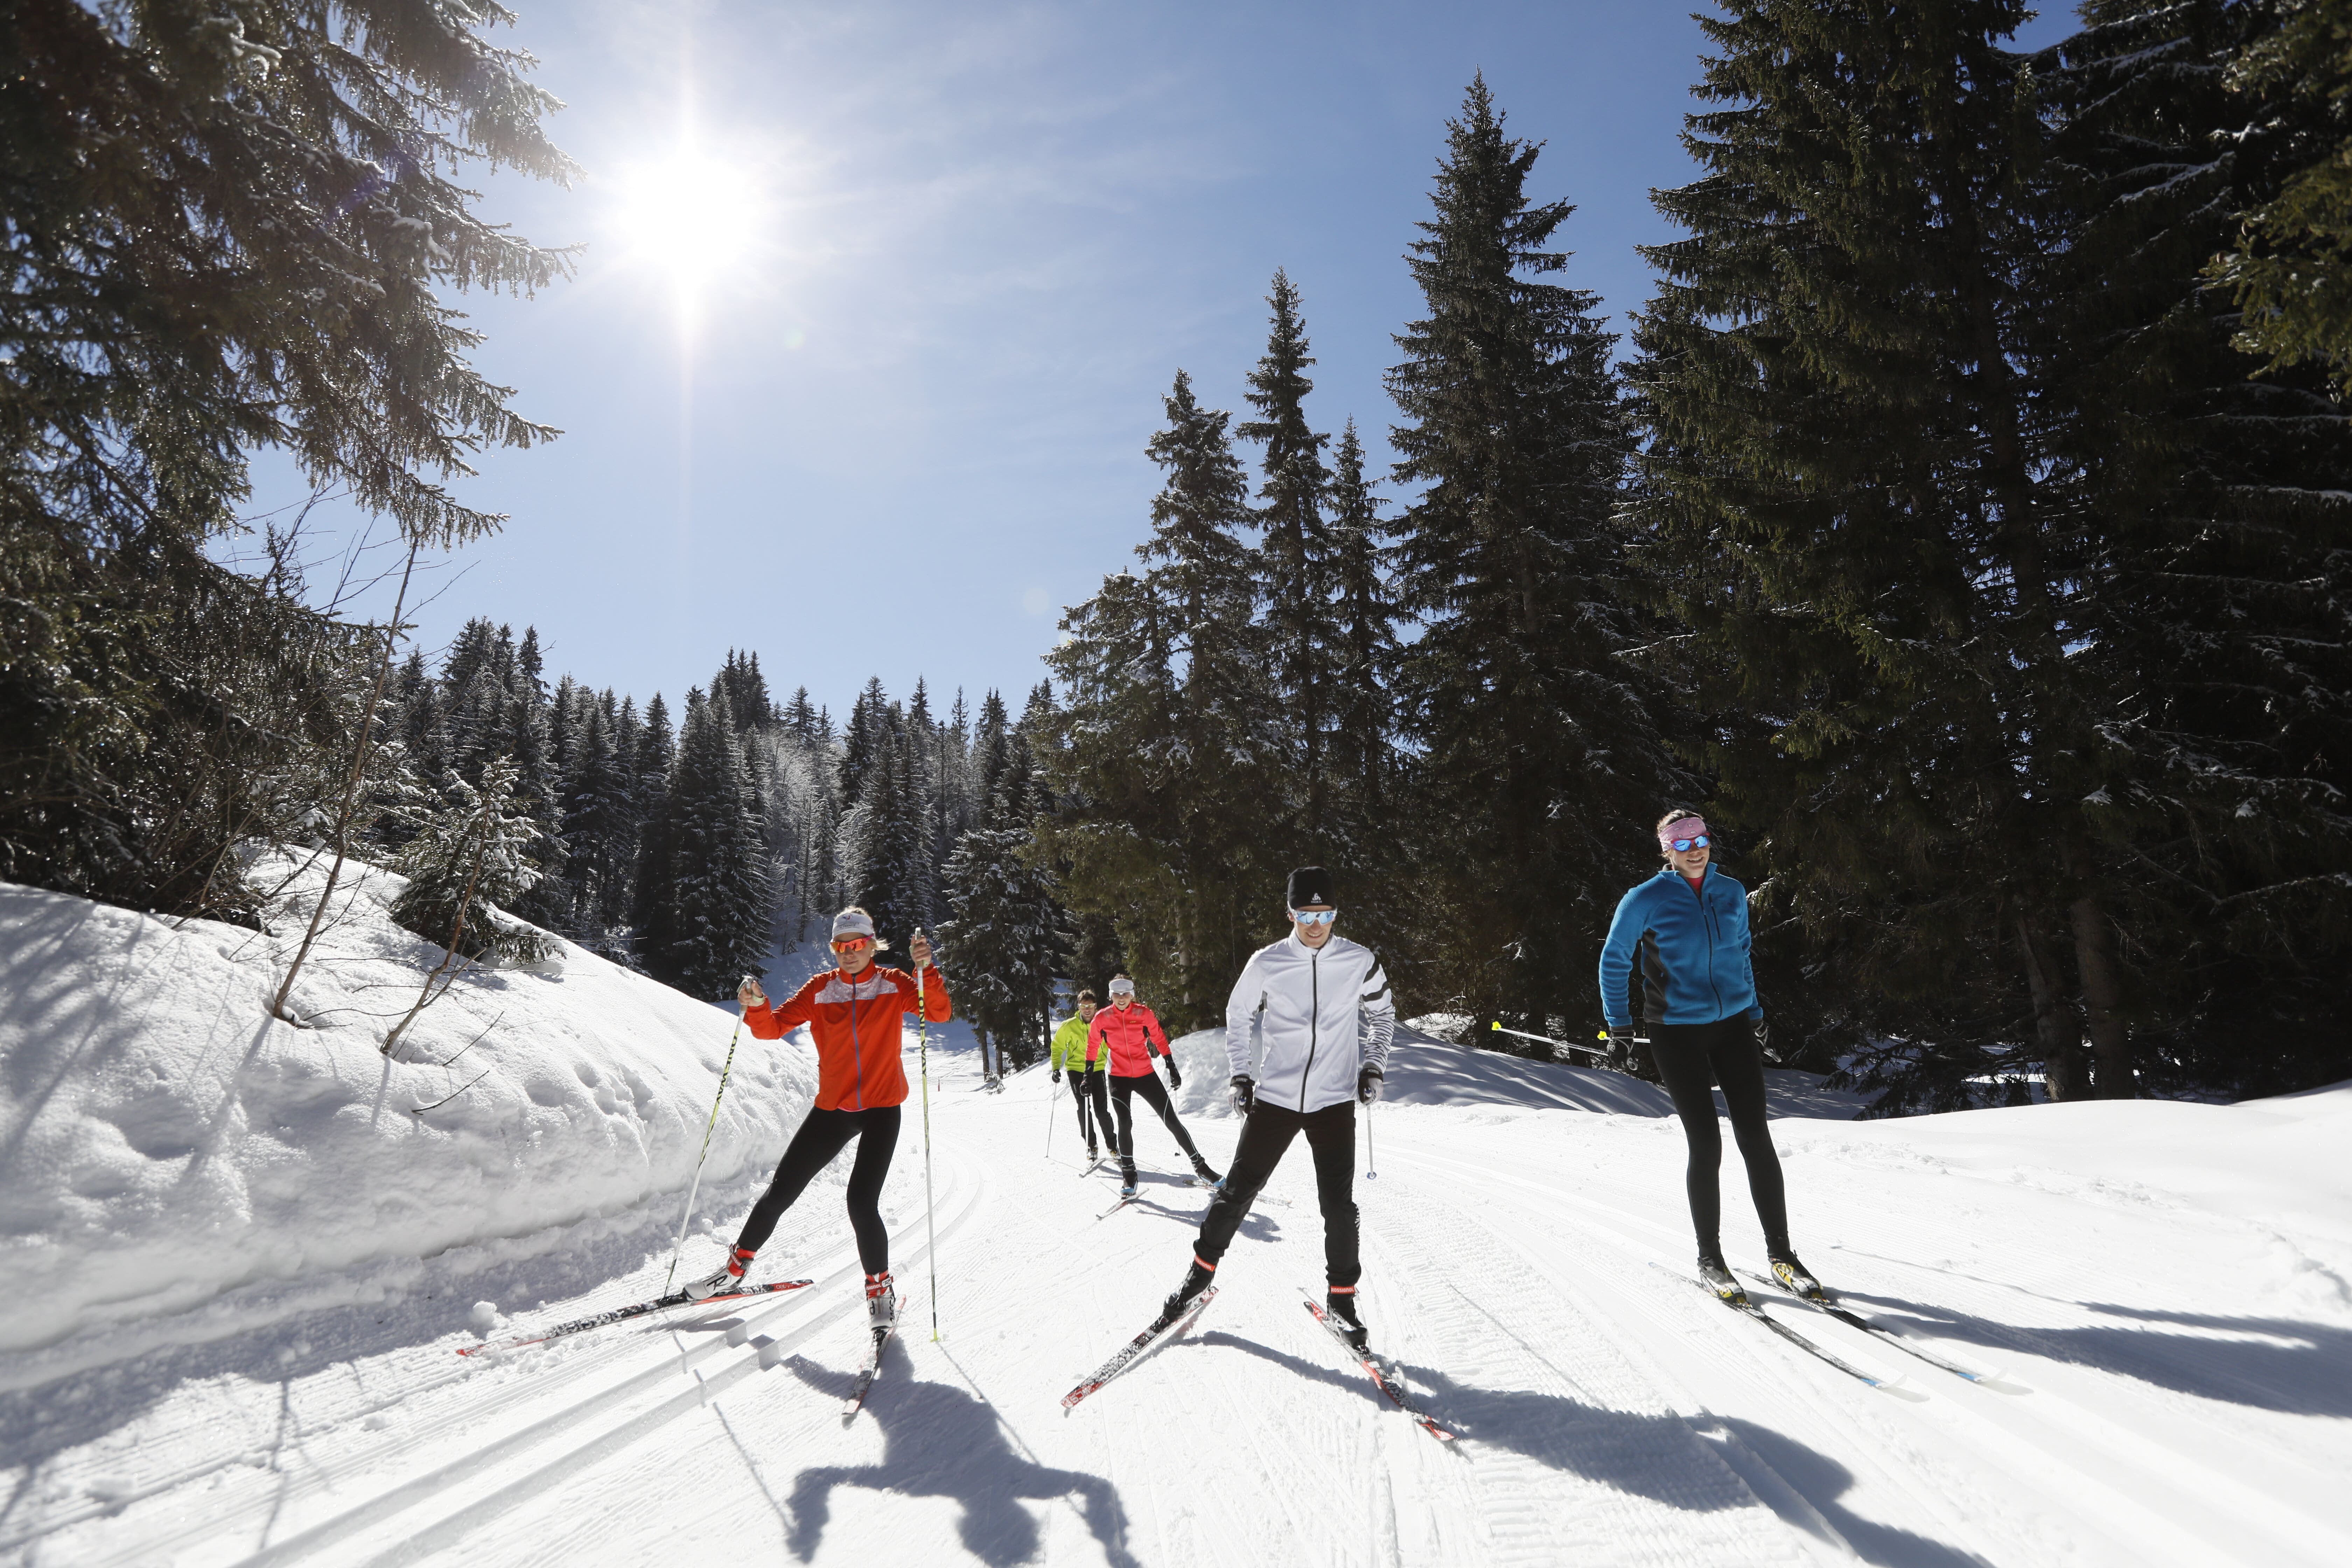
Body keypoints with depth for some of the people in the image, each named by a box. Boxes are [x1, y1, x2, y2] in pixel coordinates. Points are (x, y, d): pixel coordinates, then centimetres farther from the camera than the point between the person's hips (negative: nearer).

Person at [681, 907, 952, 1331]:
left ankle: (880, 1287, 7)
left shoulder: (893, 986, -4)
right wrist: (757, 1007, -27)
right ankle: (737, 1265, 30)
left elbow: (939, 1013, -18)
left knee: (862, 1202, -15)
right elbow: (774, 1027, -6)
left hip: (881, 1109, -3)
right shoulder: (821, 989, 0)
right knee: (782, 1190, 7)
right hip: (832, 1107, 3)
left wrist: (926, 972, -34)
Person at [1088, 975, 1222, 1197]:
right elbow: (1093, 1047, 7)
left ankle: (1199, 1165, 11)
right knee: (1125, 1124, -15)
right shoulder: (1102, 1018, -4)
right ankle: (1129, 1175, 2)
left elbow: (1160, 1040, 3)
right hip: (1119, 1078, 0)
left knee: (1171, 1120, 0)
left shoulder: (1144, 1014, -6)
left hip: (1146, 1075, 0)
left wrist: (1172, 1069, 4)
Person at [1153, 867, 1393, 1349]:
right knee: (1238, 1189, 3)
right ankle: (1202, 1270, 22)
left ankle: (1342, 1296, 17)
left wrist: (1373, 1066, 6)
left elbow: (1382, 1012, 14)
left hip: (1335, 1101, 0)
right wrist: (1241, 1075, 5)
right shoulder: (1266, 964, -5)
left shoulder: (1360, 962, -4)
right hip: (1274, 1096, 0)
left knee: (1339, 1204, -2)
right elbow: (1238, 1015, 10)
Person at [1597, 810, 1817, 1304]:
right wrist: (1619, 1027, 0)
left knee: (1756, 1138, 1)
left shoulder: (1732, 893, 6)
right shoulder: (1646, 901, -7)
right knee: (1706, 1145, -4)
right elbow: (1614, 961, 2)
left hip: (1734, 1027, 4)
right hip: (1677, 1035, -4)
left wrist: (1755, 1012, 19)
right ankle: (1710, 1258, 12)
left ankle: (1781, 1253, 14)